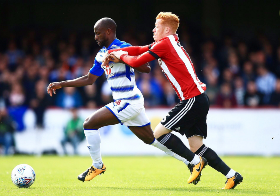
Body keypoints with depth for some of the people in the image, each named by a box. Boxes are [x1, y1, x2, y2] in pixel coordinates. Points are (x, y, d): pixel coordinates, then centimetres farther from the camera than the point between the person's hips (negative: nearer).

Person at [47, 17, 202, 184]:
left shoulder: (123, 48, -14)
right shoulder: (102, 54, 14)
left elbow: (146, 68, -21)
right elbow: (89, 79, 20)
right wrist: (61, 84, 14)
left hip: (129, 101, -10)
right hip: (123, 102, 10)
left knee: (90, 124, -9)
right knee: (151, 139, 15)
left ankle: (97, 165, 5)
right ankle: (194, 161, 19)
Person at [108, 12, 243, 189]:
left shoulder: (164, 44, -10)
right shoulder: (168, 43, 18)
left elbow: (136, 62, -7)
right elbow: (139, 50, 21)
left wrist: (121, 56, 12)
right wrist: (112, 53, 14)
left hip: (193, 100, -10)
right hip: (199, 99, 10)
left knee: (159, 133, -5)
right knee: (196, 146, 8)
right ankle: (232, 175, 4)